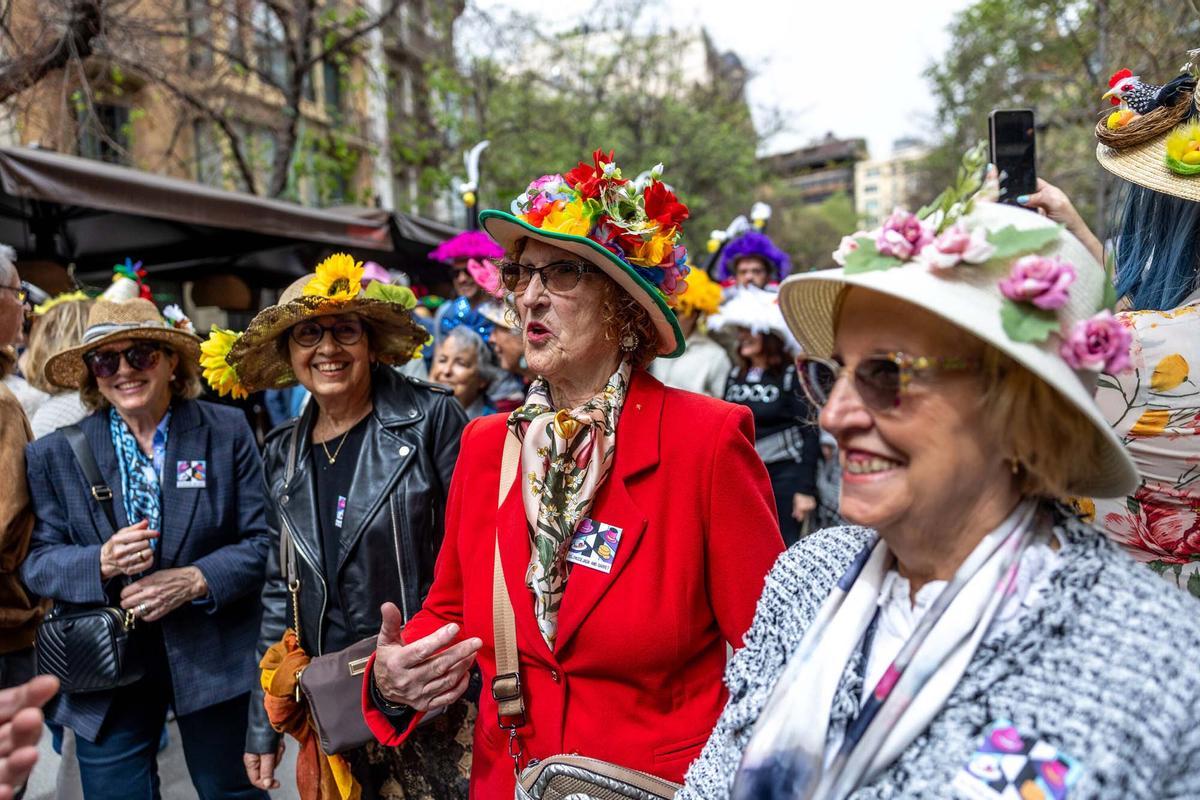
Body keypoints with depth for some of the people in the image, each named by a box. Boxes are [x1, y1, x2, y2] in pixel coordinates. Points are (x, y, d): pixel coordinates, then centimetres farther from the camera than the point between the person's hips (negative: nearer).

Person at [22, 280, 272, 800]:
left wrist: (195, 580, -21)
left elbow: (262, 541, -6)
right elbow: (35, 561, -2)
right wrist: (101, 562, -21)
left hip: (214, 657, -1)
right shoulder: (55, 454, 0)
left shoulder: (227, 432, -4)